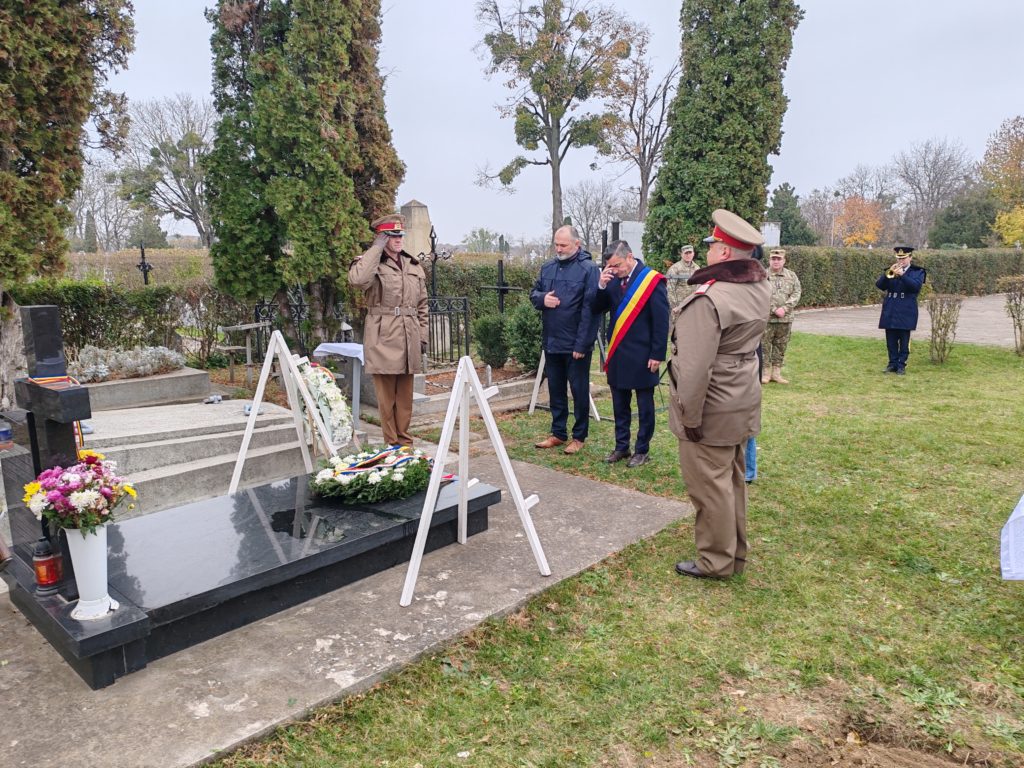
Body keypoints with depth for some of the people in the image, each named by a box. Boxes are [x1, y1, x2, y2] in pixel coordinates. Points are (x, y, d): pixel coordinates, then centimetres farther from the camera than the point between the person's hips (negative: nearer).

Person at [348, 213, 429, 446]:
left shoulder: (414, 265, 14)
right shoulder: (371, 263, -2)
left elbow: (422, 305, 18)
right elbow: (357, 279, -27)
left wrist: (423, 337, 12)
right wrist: (376, 248, -17)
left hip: (408, 339, 5)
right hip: (383, 339, -5)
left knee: (405, 394, 12)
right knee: (386, 395, 1)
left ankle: (404, 440, 22)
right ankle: (391, 443, 10)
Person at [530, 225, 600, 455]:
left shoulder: (588, 269, -10)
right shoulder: (547, 267, 8)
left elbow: (590, 308, -15)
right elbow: (533, 293, 17)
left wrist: (582, 343, -19)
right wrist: (542, 298, -9)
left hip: (576, 344, -6)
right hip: (551, 342, 6)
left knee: (579, 390, 5)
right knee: (555, 389, 14)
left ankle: (579, 437, 17)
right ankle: (558, 433, 28)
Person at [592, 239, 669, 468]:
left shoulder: (652, 280, -12)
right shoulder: (613, 279, 4)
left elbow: (661, 321, -12)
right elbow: (597, 310, 3)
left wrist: (657, 355, -14)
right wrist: (601, 286, -13)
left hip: (642, 356, -6)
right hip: (617, 354, 6)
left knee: (644, 406, 8)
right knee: (620, 405, 15)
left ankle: (642, 450, 18)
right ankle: (621, 447, 27)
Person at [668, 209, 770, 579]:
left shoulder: (708, 298, -25)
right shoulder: (759, 287, 2)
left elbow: (696, 366, -26)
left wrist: (690, 416, -19)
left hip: (712, 408, -9)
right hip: (743, 401, 9)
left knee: (710, 484, 4)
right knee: (732, 479, 20)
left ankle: (716, 562, 18)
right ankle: (736, 552, 34)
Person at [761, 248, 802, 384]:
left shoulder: (791, 276, 9)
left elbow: (796, 294, 3)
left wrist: (784, 308, -12)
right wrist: (774, 310, -17)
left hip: (786, 318, 4)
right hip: (766, 318, -4)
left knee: (781, 347, 9)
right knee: (765, 346, -1)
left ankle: (776, 373, 18)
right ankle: (764, 373, 8)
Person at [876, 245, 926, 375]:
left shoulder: (917, 271, 3)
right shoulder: (890, 270, 13)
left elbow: (916, 286, -15)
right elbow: (879, 285, 1)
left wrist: (902, 275, -23)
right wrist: (888, 273, -13)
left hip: (906, 311, -3)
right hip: (890, 310, 3)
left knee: (904, 340, -1)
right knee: (891, 340, 6)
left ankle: (901, 365, 5)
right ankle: (892, 363, 15)